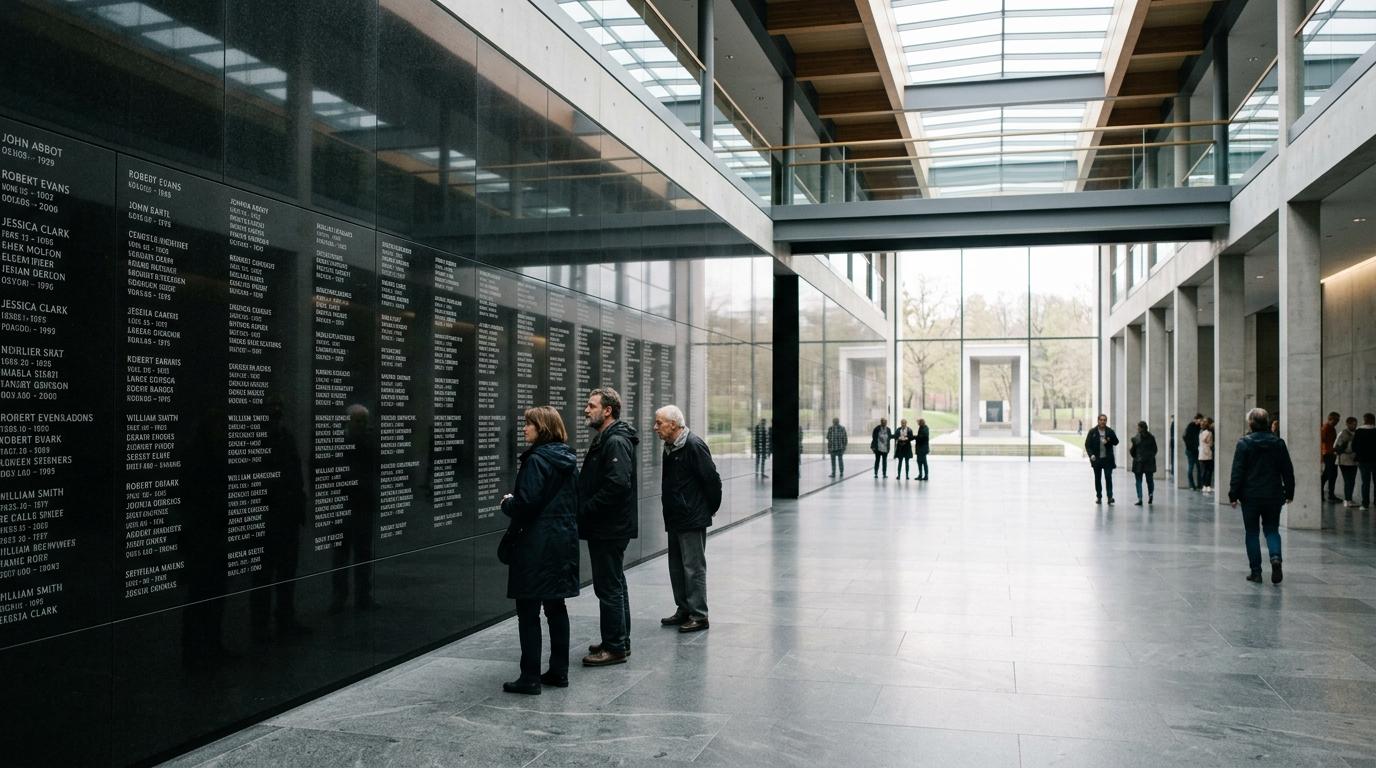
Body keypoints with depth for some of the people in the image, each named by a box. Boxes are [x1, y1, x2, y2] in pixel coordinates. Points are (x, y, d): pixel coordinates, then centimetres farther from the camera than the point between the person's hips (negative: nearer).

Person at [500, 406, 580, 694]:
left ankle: (530, 678, 2)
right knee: (556, 606, 14)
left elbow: (526, 503, -22)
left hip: (536, 544, -9)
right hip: (565, 541, 9)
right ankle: (559, 671, 19)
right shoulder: (568, 460, 11)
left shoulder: (536, 460, -15)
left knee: (528, 611, -1)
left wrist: (507, 503, 0)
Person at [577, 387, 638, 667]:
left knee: (609, 588, -4)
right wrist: (583, 509, 7)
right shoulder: (605, 439, 16)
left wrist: (585, 509, -20)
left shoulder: (616, 442, -17)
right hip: (607, 527, 11)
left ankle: (615, 647, 3)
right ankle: (619, 642, 27)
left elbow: (617, 485, -27)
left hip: (610, 528, -11)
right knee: (614, 585, 17)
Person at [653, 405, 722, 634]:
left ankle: (699, 616, 4)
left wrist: (712, 507, -6)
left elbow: (712, 479, -16)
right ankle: (684, 610, 25)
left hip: (693, 520, -9)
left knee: (694, 568, -3)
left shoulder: (694, 446, -17)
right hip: (675, 519, 9)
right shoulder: (670, 448, 12)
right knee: (677, 567, 15)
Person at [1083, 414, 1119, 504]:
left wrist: (1108, 441, -14)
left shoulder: (1110, 431, 3)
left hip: (1108, 459, -1)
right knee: (1098, 479, 8)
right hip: (1096, 459, 1)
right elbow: (1087, 444, 0)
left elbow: (1116, 442, 6)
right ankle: (1099, 497, 16)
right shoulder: (1092, 432, 1)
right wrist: (1091, 454, -14)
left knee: (1108, 477, -8)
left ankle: (1110, 497, -7)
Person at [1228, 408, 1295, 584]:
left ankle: (1256, 572, 7)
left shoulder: (1244, 443, -8)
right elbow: (1288, 471, 7)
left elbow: (1237, 472, -10)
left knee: (1252, 533, 7)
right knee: (1272, 530, 14)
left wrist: (1233, 495, -4)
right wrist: (1289, 493, 17)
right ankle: (1275, 557, -14)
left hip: (1251, 496, -3)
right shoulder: (1279, 443, 3)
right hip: (1273, 496, 3)